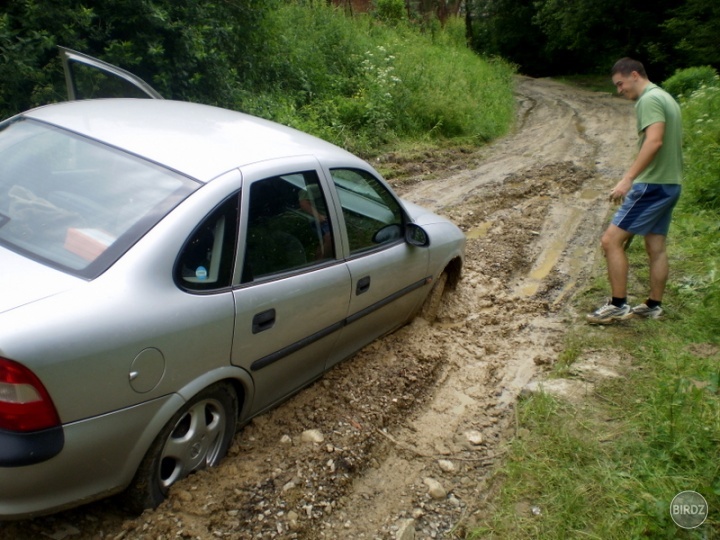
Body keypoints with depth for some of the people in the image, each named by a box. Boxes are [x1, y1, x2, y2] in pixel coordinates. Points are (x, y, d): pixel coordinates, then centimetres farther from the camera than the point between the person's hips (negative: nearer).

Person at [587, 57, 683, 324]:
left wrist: (628, 179, -32)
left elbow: (654, 141, -27)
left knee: (611, 240, -9)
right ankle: (654, 305, 22)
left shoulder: (649, 100, -13)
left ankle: (618, 305, -5)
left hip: (652, 185, -10)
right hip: (669, 184, 10)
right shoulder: (665, 97, 18)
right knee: (656, 246, 14)